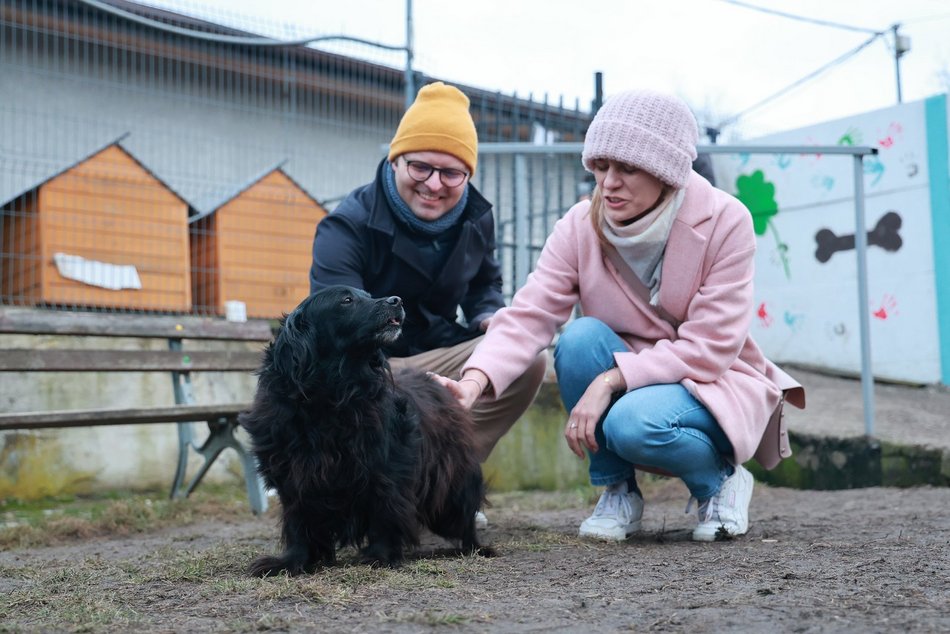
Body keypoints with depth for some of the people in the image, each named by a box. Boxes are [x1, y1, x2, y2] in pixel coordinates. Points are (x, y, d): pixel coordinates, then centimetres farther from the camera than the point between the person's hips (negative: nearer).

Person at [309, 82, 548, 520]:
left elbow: (485, 285, 19)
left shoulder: (475, 220, 0)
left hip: (438, 359, 5)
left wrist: (490, 317, -7)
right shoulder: (346, 228, -18)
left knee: (527, 358, -21)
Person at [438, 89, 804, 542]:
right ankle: (617, 491, -8)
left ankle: (720, 480, -1)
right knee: (581, 337, -28)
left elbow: (708, 349, -22)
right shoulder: (581, 225, -11)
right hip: (624, 375, 4)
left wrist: (611, 380, -33)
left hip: (714, 382, -3)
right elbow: (528, 315, -22)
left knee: (634, 423, -35)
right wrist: (475, 380, -40)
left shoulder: (725, 221, -19)